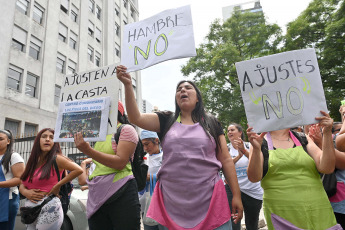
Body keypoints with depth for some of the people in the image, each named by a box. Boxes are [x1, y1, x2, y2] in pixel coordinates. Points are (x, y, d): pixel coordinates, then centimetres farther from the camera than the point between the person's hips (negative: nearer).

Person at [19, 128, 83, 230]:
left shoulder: (56, 159, -10)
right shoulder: (33, 162, 10)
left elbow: (78, 170, -19)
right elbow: (22, 185, 15)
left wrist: (58, 185, -13)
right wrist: (26, 192, -7)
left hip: (49, 208, -6)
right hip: (30, 208, 6)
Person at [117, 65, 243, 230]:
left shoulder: (211, 123, 7)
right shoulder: (166, 121, 7)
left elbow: (226, 160, 5)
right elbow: (136, 118, -6)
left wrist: (236, 195, 1)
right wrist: (128, 85, -16)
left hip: (210, 200, 0)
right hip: (171, 201, 1)